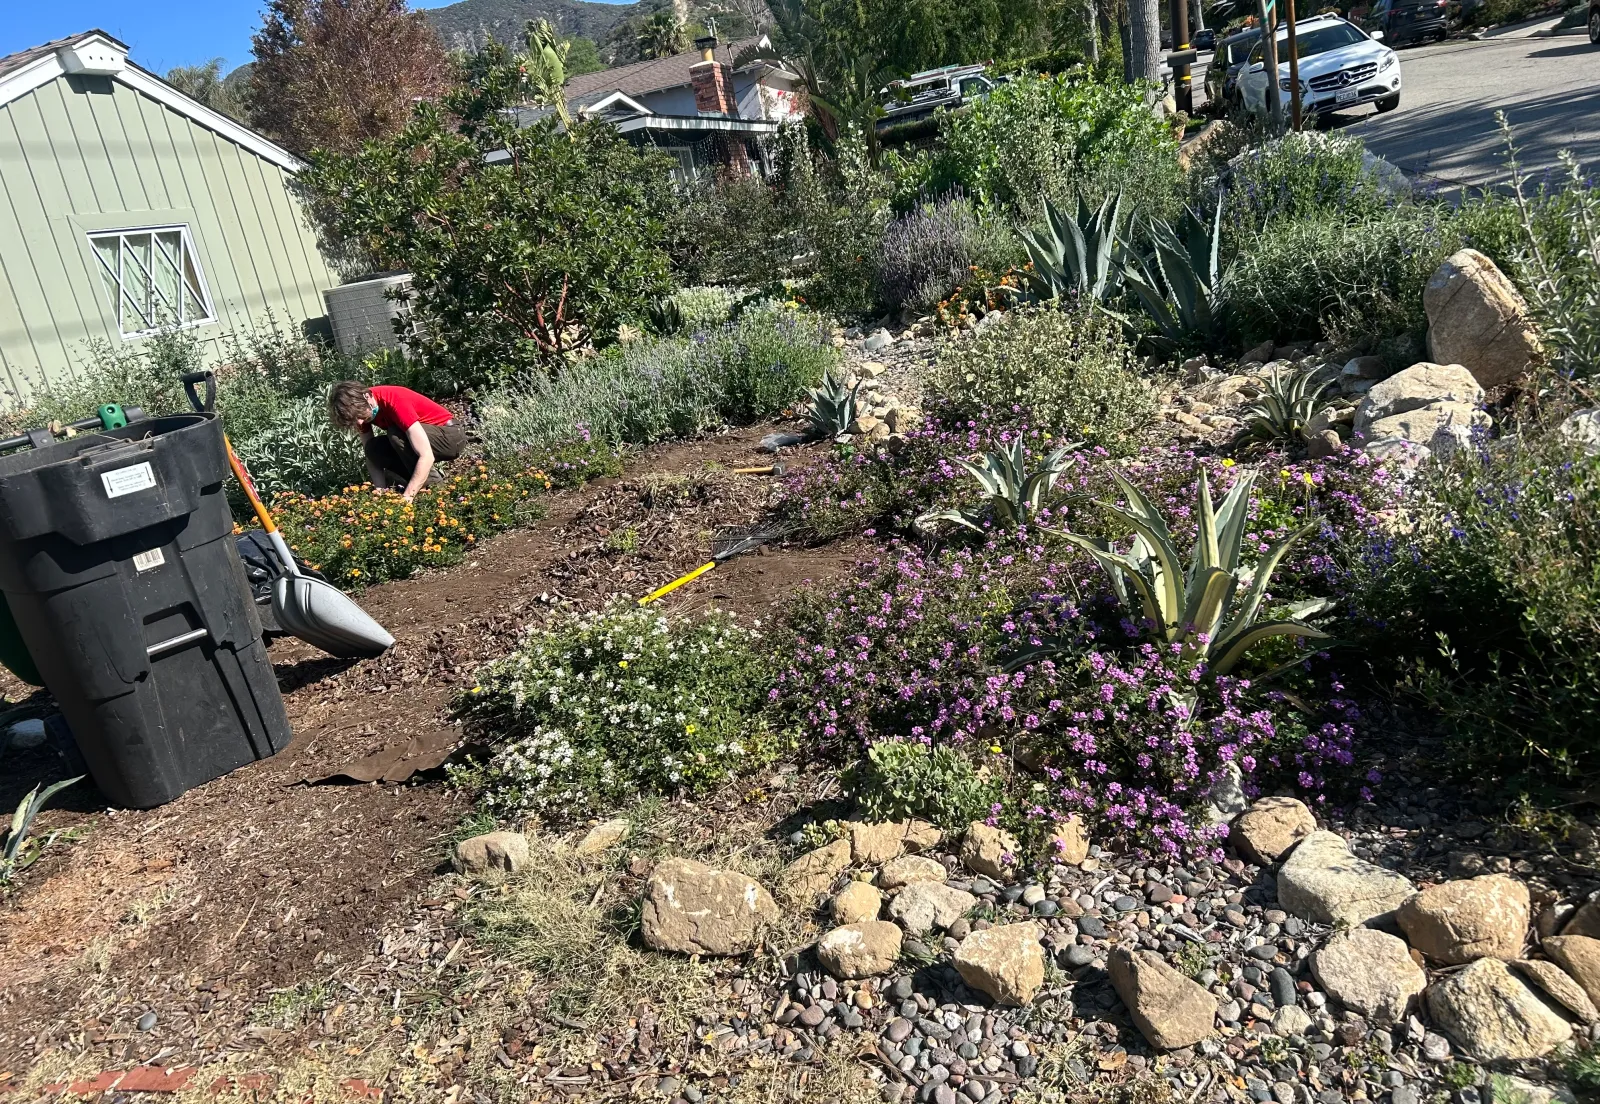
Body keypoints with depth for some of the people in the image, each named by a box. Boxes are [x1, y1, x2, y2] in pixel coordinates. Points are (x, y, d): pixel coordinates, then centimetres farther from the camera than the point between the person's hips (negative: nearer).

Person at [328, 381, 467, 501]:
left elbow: (427, 456, -37)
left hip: (451, 436, -8)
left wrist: (406, 498, -40)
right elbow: (371, 455, -6)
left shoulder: (394, 401, -31)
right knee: (374, 448, -13)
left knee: (396, 433, -30)